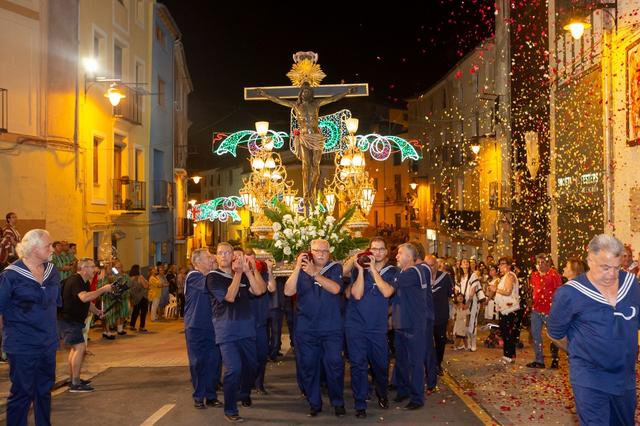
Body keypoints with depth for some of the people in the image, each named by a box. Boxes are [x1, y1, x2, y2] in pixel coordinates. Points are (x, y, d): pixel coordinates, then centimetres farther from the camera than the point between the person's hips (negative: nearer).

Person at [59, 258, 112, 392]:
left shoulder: (84, 282, 12)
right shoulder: (75, 281, -20)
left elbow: (87, 302, 24)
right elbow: (84, 297, -37)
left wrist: (97, 311, 8)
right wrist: (103, 289, -29)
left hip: (74, 321, 11)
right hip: (68, 320, -11)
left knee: (75, 348, 18)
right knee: (80, 347, -16)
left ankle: (73, 379, 29)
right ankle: (75, 384, -14)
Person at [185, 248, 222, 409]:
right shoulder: (193, 276, -10)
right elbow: (207, 285, -28)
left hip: (211, 327, 6)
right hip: (196, 328, -6)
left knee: (213, 362, 4)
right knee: (198, 363, 1)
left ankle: (211, 396, 14)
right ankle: (198, 397, 12)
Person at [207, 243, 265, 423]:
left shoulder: (243, 275, 12)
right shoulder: (213, 277, -5)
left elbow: (258, 291, -3)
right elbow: (230, 297, -18)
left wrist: (247, 271, -12)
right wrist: (238, 273, -16)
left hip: (246, 328, 6)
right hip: (227, 331, -6)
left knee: (251, 365, 16)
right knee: (234, 369, -17)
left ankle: (244, 393, 43)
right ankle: (230, 410, -4)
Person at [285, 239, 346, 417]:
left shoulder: (335, 268, 0)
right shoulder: (301, 270, 5)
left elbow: (335, 288, -18)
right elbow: (288, 291, -9)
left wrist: (314, 273, -25)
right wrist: (297, 268, -18)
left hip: (332, 328, -2)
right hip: (306, 329, 2)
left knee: (334, 365, -4)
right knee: (308, 366, 7)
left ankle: (338, 402, 12)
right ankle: (314, 403, 19)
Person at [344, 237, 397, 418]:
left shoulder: (392, 271, 1)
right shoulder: (358, 269, 0)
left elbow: (387, 292, -17)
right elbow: (356, 295, -13)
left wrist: (373, 269, -18)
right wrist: (361, 270, -19)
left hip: (378, 326, 1)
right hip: (356, 324, -1)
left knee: (381, 364, 11)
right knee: (358, 364, 0)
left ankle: (382, 394, 38)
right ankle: (360, 404, 10)